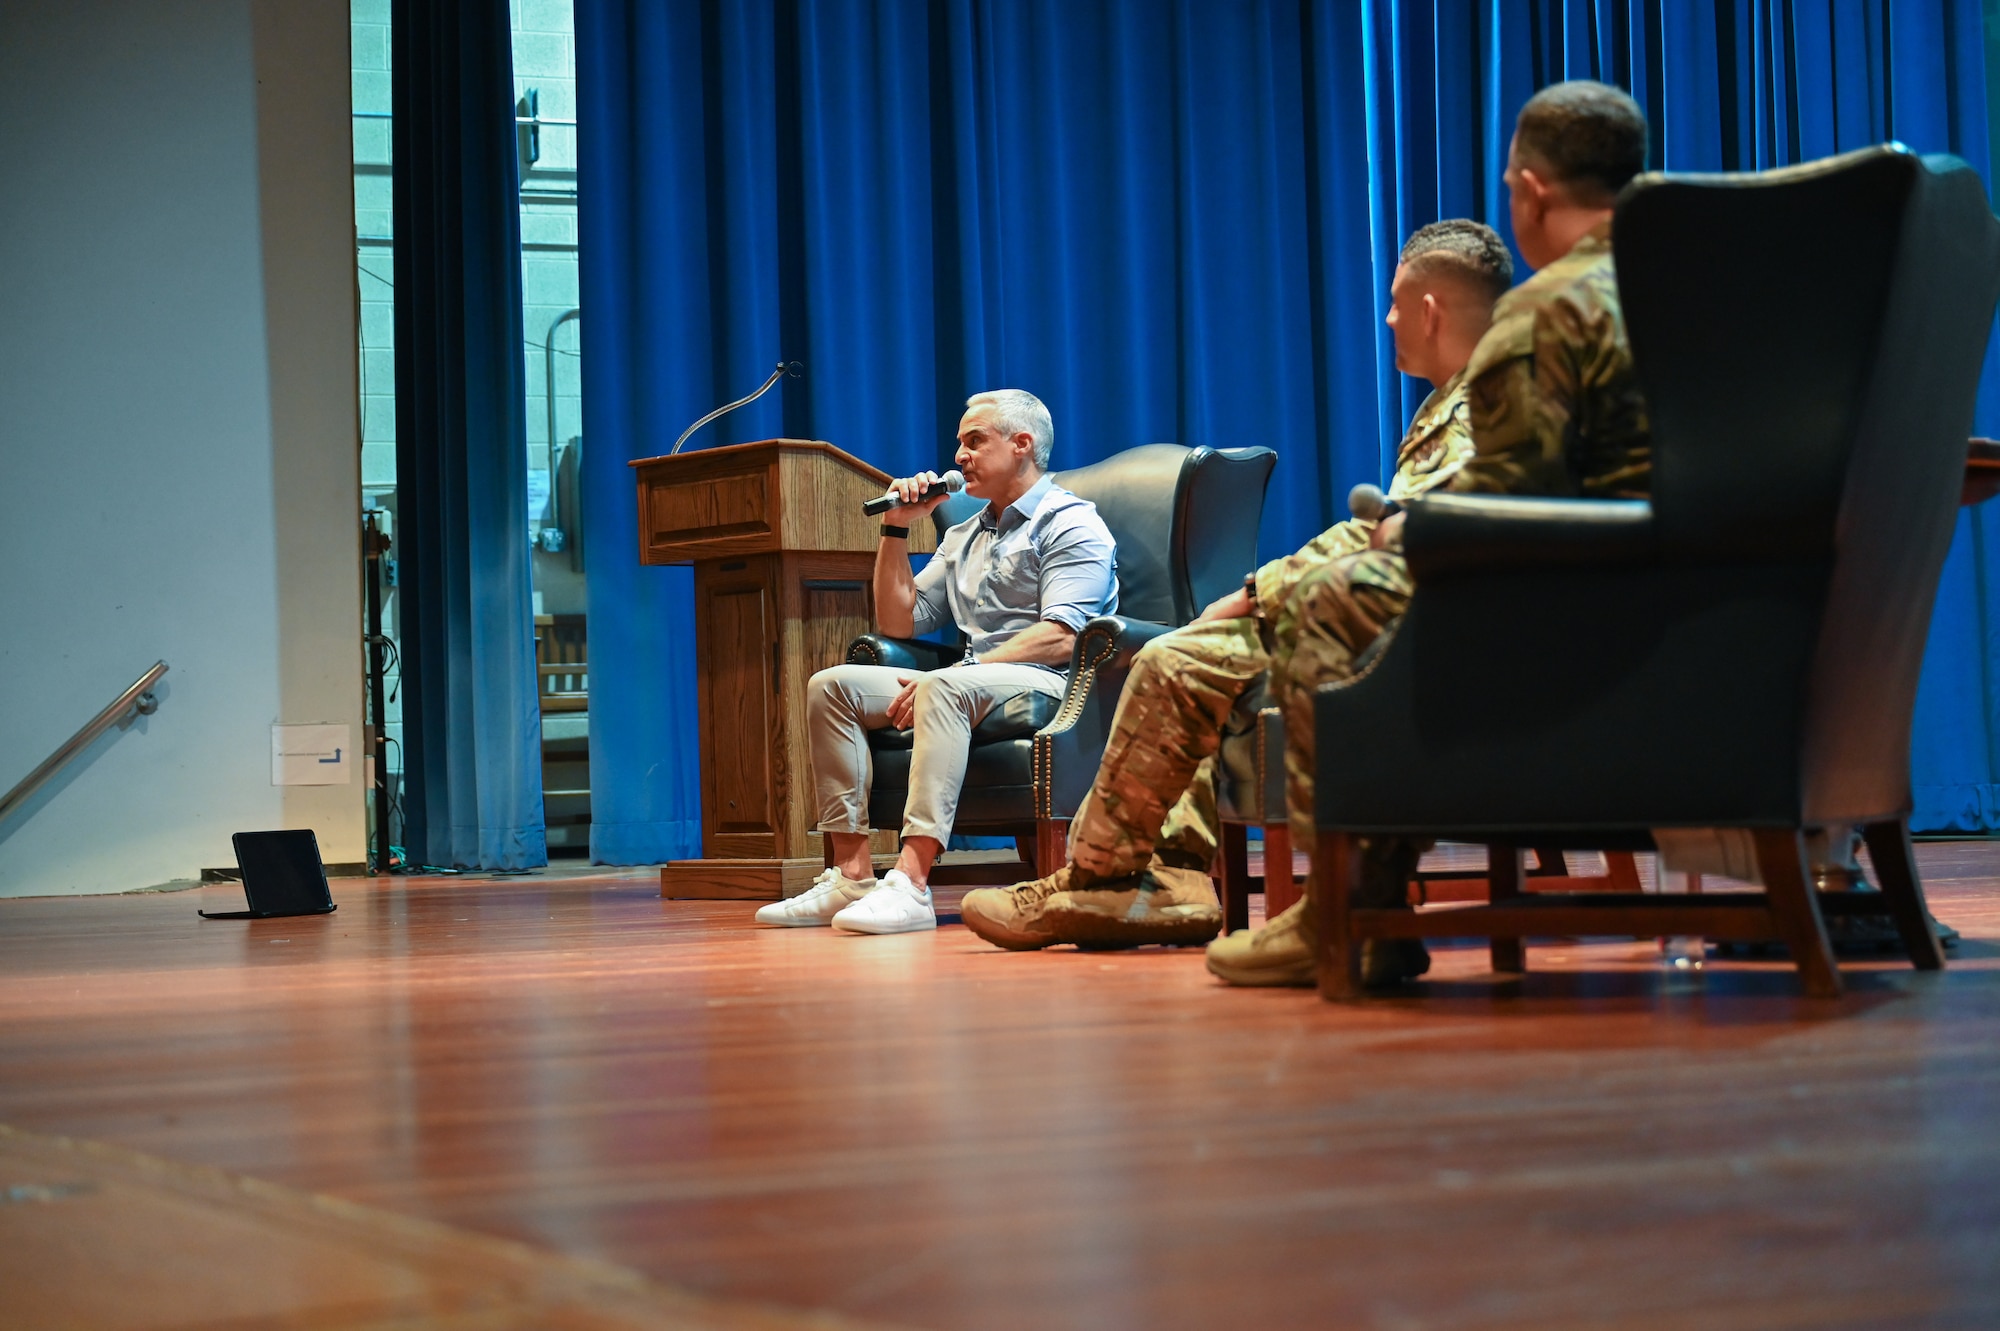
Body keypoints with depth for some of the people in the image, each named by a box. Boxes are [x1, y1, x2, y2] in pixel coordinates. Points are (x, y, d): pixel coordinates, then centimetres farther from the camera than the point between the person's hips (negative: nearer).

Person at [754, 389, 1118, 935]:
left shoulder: (1069, 522, 0)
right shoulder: (963, 537, 27)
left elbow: (1060, 638, -14)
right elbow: (898, 621, 25)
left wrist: (970, 666, -21)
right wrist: (897, 528, 17)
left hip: (1049, 686, -8)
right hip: (970, 686, 8)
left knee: (944, 686, -39)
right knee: (832, 684, -9)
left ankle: (910, 880, -50)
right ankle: (852, 872, -20)